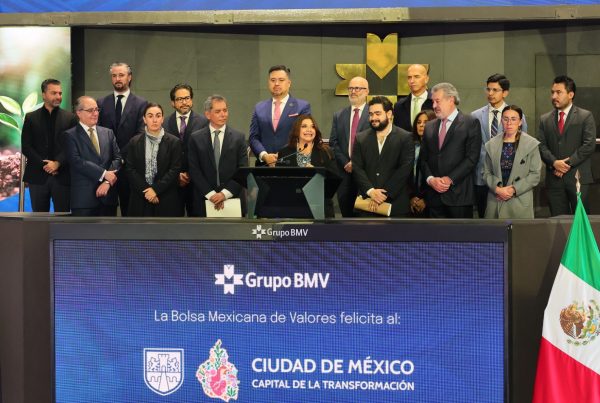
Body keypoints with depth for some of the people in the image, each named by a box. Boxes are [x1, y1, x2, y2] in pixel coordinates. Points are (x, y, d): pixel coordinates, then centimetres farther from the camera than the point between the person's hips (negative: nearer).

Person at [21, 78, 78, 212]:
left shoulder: (70, 118, 6)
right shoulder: (31, 118, 7)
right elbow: (26, 147, 2)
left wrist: (58, 163, -14)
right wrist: (44, 165, -10)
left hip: (62, 176, -1)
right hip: (38, 175, 1)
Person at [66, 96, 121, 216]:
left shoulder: (108, 133, 15)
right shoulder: (71, 135, 1)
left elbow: (117, 158, 6)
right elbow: (76, 161, -12)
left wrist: (107, 182, -9)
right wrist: (104, 174, -15)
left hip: (108, 194, 4)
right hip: (83, 196, -4)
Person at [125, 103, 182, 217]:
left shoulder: (174, 142, 1)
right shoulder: (134, 142, 8)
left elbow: (175, 170, -4)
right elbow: (130, 169, 4)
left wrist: (156, 189, -12)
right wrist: (145, 190, -9)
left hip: (166, 201, -2)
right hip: (140, 199, 2)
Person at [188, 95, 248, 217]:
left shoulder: (239, 137, 5)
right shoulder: (195, 138, 5)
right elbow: (194, 170, 0)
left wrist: (225, 193, -11)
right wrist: (210, 194, -10)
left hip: (233, 198, 0)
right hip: (205, 200, 0)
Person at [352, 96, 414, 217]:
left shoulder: (406, 138, 1)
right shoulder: (360, 138, 10)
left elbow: (405, 169, -8)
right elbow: (357, 168, 3)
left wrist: (384, 194, -14)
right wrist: (370, 191, -13)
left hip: (396, 203, -2)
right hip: (367, 204, 2)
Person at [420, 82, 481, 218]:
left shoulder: (471, 123, 1)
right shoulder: (429, 127, 17)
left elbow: (472, 157, -7)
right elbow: (423, 158, 13)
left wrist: (450, 179, -13)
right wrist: (430, 179, -5)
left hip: (459, 194, -4)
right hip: (434, 195, 4)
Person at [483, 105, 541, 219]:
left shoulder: (531, 144, 0)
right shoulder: (492, 144, 9)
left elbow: (535, 174, -3)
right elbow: (486, 173, 10)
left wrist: (514, 189, -11)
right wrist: (497, 189, -8)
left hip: (520, 202, -2)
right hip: (495, 202, 2)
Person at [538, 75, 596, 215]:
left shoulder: (586, 116, 3)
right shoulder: (545, 119, 13)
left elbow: (589, 145, -6)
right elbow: (541, 146, 6)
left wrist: (568, 164, -12)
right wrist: (554, 162, -12)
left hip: (577, 177, -3)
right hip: (554, 178, 3)